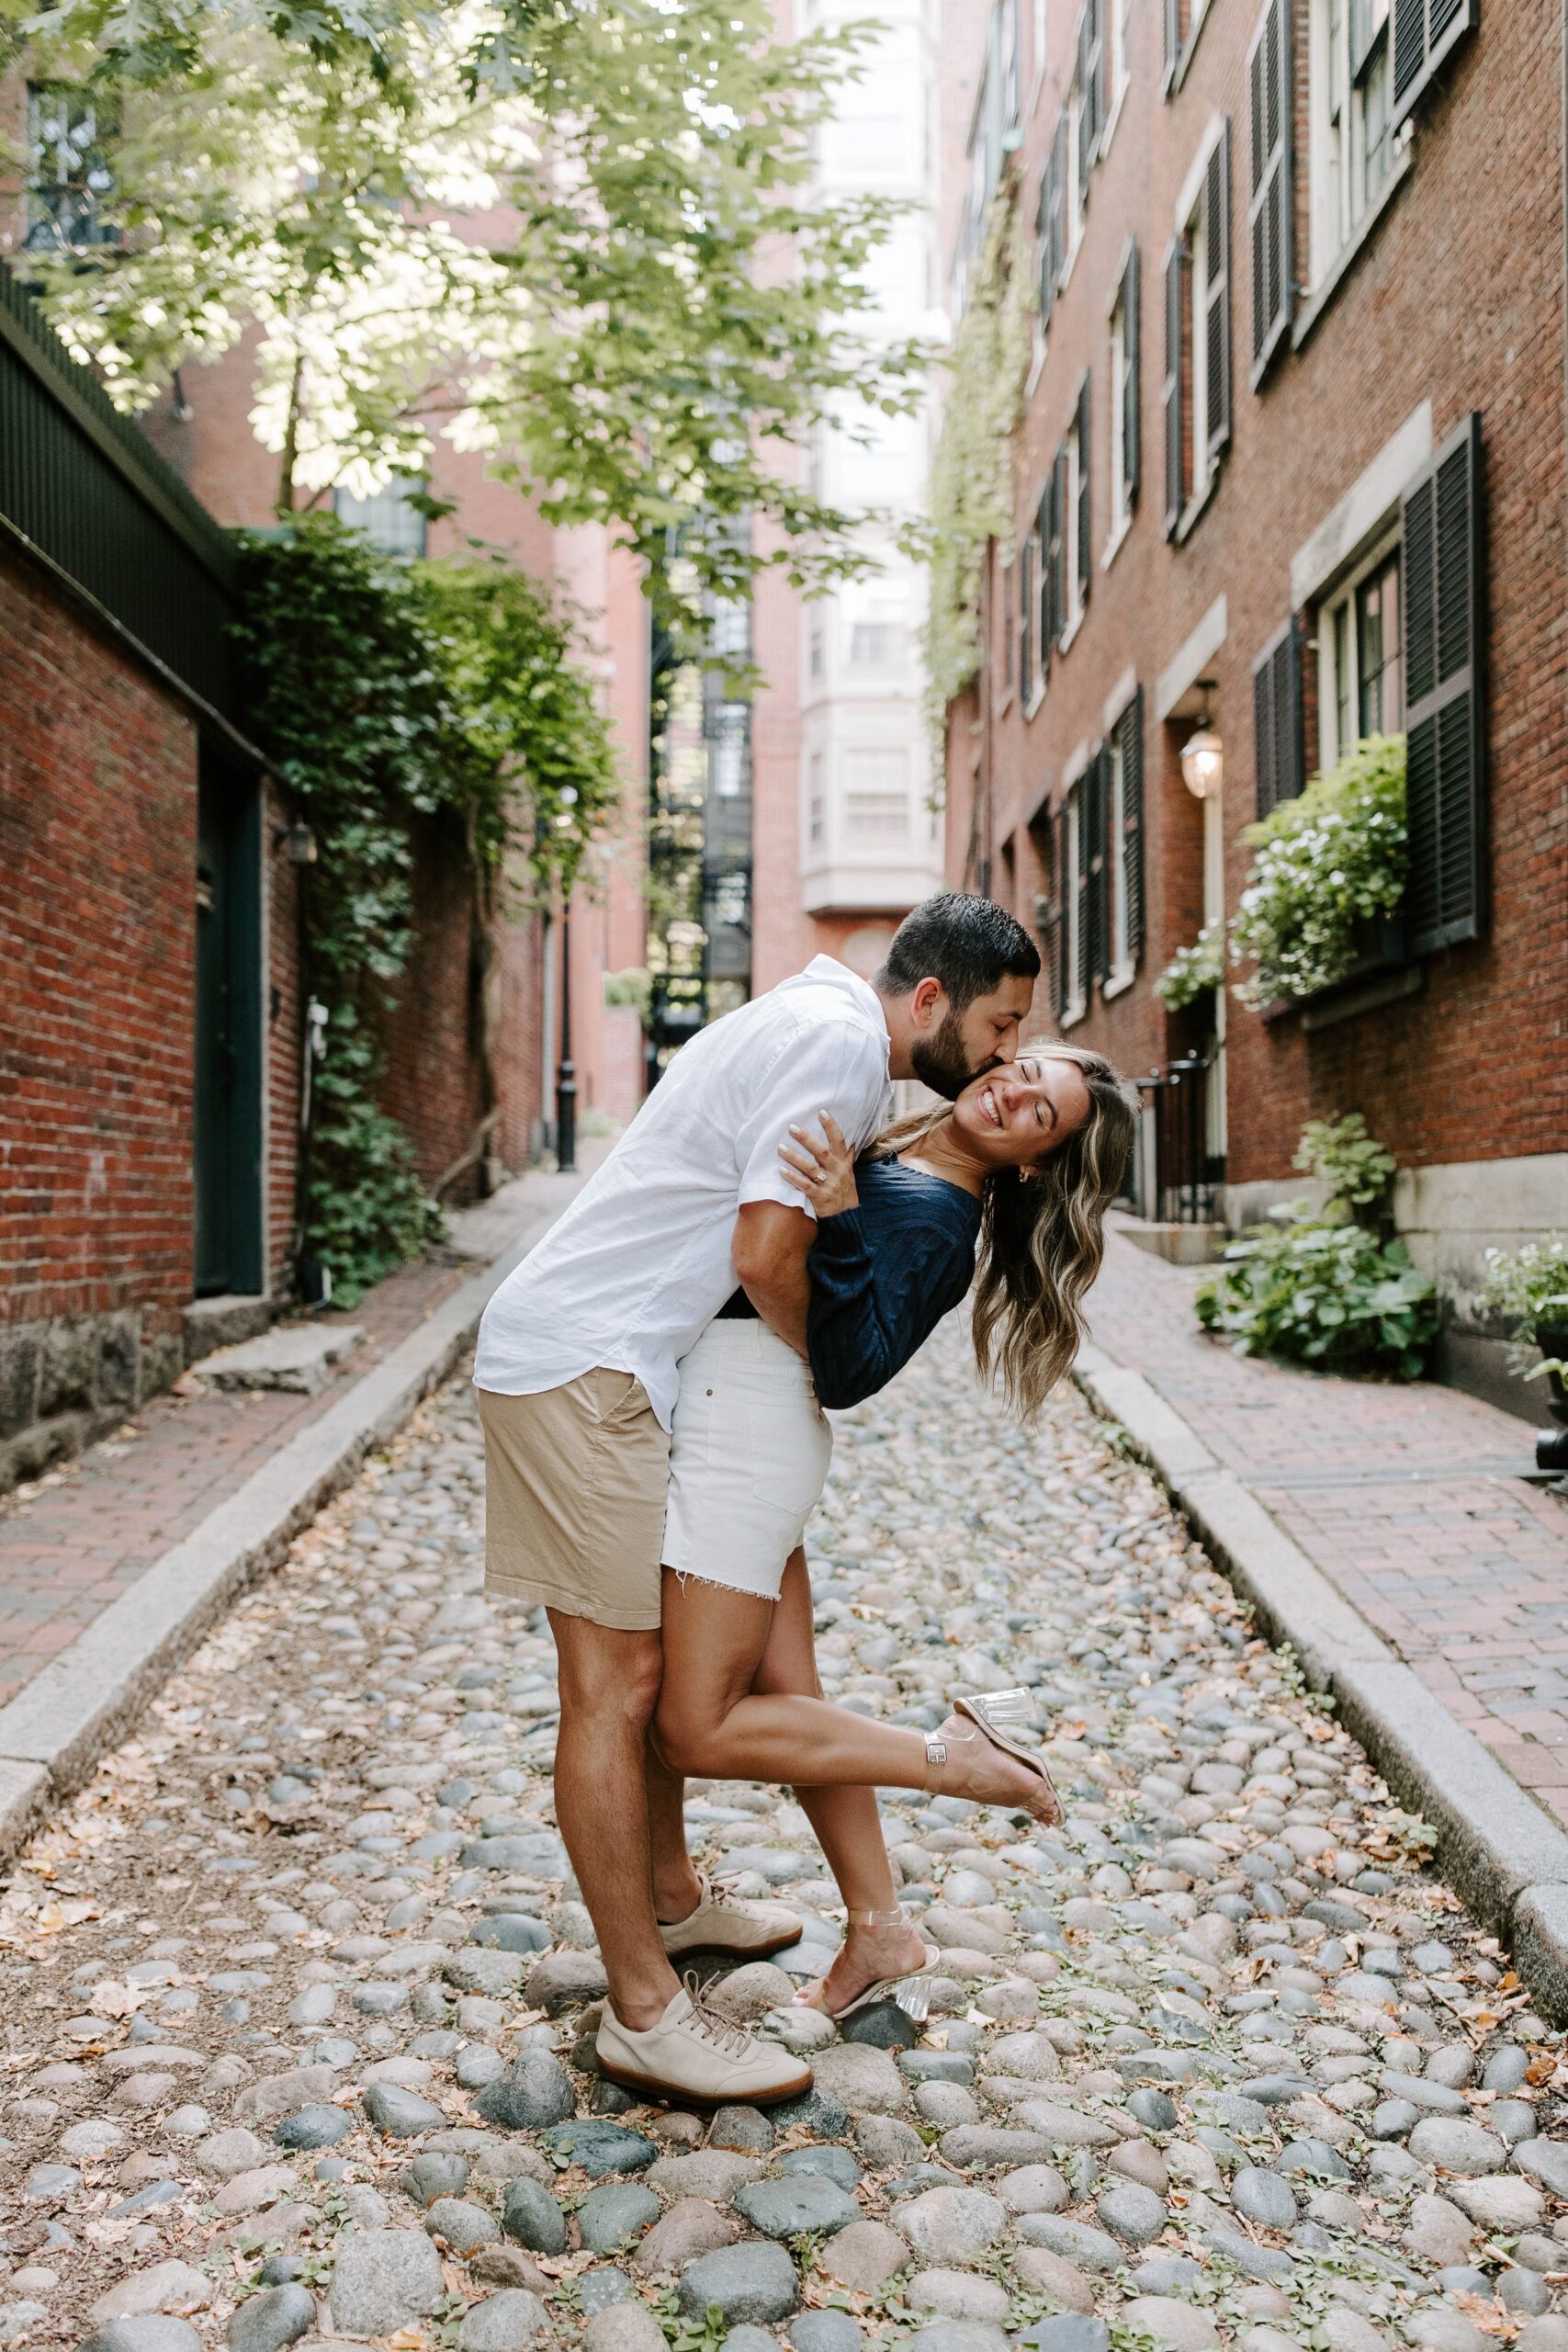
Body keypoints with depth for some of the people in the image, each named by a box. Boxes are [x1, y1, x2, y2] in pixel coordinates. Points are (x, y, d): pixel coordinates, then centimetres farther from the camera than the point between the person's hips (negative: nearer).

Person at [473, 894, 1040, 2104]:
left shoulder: (821, 1022, 16)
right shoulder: (840, 1041, -16)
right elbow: (766, 1253, -22)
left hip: (612, 1364, 11)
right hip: (581, 1366, -11)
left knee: (664, 1651, 20)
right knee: (617, 1682, -5)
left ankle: (670, 1897, 37)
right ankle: (647, 2013, 5)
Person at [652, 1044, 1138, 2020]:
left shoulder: (933, 1218, -14)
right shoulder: (892, 1158, 13)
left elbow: (849, 1373, -24)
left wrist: (840, 1225, -32)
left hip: (746, 1433, -9)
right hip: (746, 1429, 9)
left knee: (700, 1732, -4)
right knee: (787, 1696, 13)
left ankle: (956, 1757, 3)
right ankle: (883, 1938, 24)